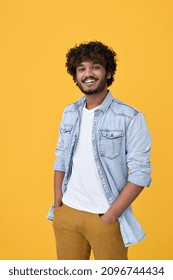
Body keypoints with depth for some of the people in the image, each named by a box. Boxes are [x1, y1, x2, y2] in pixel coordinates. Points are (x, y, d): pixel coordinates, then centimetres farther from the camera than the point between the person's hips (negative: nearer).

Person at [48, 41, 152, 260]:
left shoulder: (130, 118, -11)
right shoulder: (69, 113, 6)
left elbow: (140, 172, -13)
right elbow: (61, 157, 12)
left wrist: (111, 215, -15)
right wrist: (57, 201, 3)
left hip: (105, 217, -4)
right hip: (66, 212, 5)